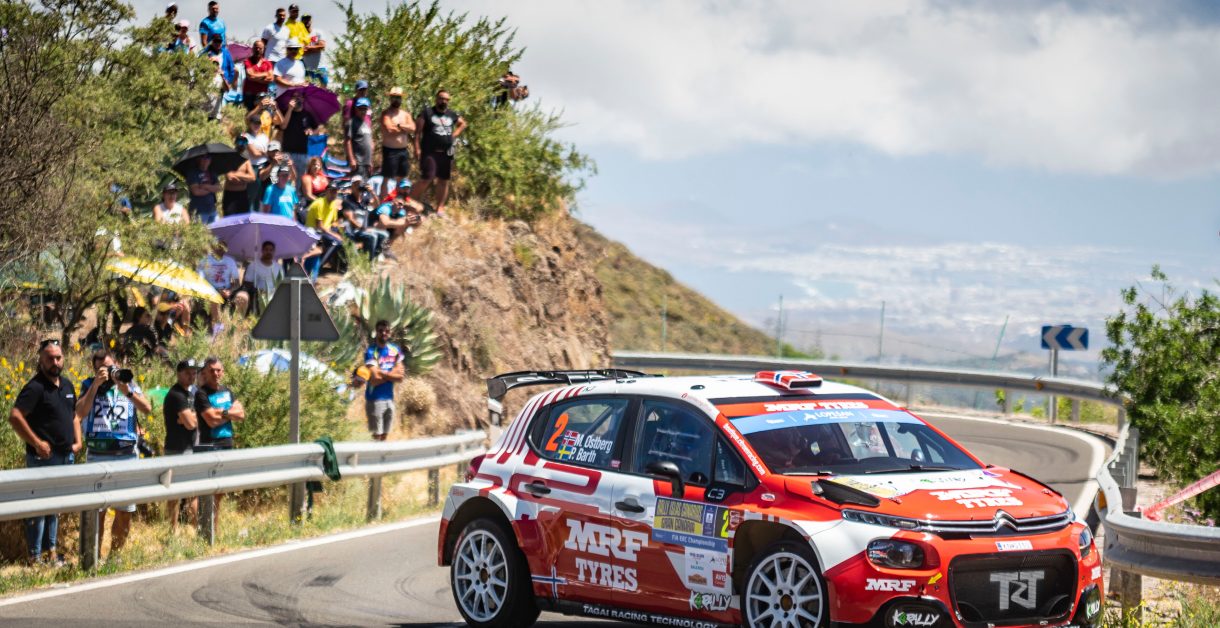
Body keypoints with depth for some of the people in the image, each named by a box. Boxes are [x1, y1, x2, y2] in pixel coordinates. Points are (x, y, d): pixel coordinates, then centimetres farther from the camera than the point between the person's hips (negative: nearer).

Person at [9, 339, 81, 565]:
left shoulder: (67, 384, 11)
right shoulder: (35, 387, -14)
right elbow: (14, 417, -22)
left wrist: (77, 441, 12)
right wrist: (37, 443, -20)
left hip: (66, 456, 8)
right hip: (44, 457, -8)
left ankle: (51, 550, 24)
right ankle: (34, 557, 1)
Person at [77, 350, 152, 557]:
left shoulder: (129, 384, 8)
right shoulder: (89, 385, 4)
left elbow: (147, 409, -5)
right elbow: (81, 411, -13)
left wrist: (127, 391, -18)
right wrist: (97, 384, -17)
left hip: (127, 456, 2)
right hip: (97, 456, -2)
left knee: (125, 512, 7)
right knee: (97, 511, -2)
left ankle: (115, 555, 21)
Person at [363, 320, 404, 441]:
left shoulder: (395, 350, 6)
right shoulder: (371, 352, -13)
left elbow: (401, 376, -1)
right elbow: (374, 380, -20)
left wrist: (382, 373, -12)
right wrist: (392, 374, -8)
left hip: (390, 398, 6)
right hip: (375, 399, -6)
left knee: (385, 435, 12)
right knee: (377, 436, -4)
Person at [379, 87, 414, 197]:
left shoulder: (405, 114, 13)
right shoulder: (386, 113, -6)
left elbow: (413, 129, -3)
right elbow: (389, 130, -22)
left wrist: (399, 126, -14)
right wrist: (405, 129, -8)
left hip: (403, 150, 7)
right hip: (390, 150, -7)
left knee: (401, 177, 13)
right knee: (387, 178, -4)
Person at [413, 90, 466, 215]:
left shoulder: (452, 114, 13)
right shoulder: (427, 113, -1)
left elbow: (463, 124, 30)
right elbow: (417, 131, -4)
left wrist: (454, 135, 13)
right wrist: (417, 148, -12)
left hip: (446, 153, 5)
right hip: (430, 152, -5)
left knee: (444, 181, 8)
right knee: (427, 179, -15)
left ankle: (440, 207, 16)